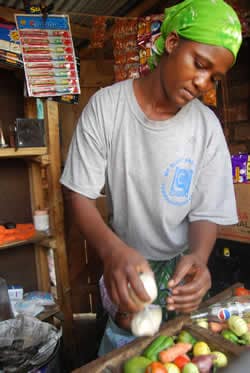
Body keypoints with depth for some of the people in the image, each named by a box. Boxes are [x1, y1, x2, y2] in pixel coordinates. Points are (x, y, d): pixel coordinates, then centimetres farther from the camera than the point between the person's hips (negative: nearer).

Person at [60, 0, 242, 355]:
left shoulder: (207, 126, -14)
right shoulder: (105, 106, -17)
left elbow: (206, 213, -10)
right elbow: (80, 195, -16)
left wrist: (198, 256, -32)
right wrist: (112, 249, -35)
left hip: (181, 266, 1)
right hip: (123, 263, -1)